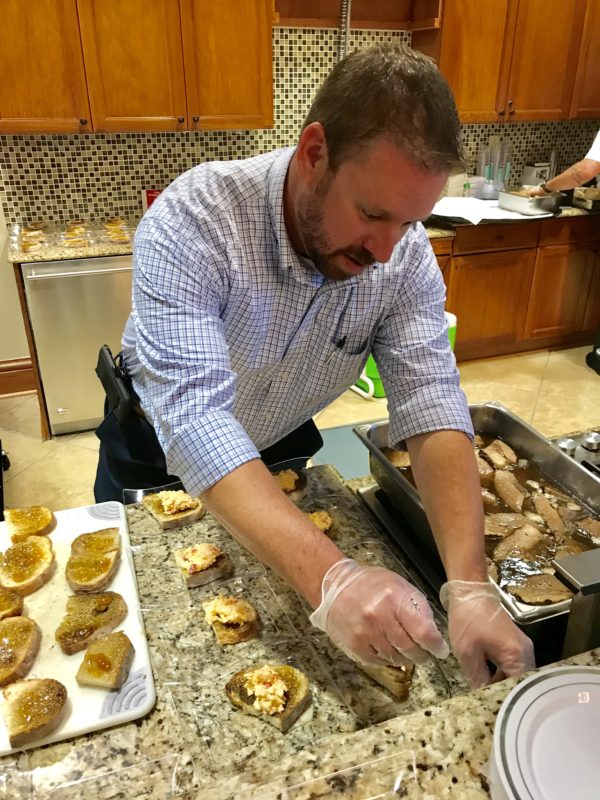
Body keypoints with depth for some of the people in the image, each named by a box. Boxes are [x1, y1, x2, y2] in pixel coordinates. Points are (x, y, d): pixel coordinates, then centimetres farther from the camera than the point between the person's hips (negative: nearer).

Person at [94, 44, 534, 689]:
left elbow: (430, 401, -27)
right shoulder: (192, 222, -35)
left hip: (282, 447, 3)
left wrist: (469, 586, -40)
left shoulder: (405, 254, -22)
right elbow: (194, 418, -44)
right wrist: (329, 577, -55)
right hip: (158, 451, -2)